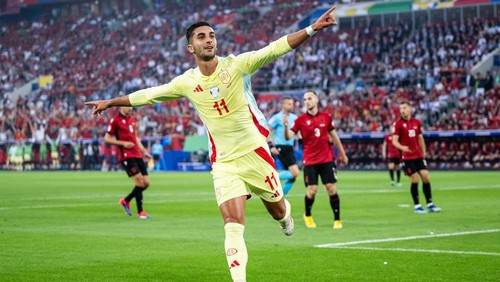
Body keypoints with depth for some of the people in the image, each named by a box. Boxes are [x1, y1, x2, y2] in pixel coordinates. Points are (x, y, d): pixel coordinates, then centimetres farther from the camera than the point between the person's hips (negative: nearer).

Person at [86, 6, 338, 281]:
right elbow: (148, 95, 13)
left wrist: (313, 28, -24)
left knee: (276, 210, 13)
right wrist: (110, 102, 19)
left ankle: (285, 215, 51)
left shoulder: (236, 65, -8)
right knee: (233, 224, -13)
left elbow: (276, 48, -14)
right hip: (224, 163, 1)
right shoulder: (186, 82, 0)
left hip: (255, 153, -1)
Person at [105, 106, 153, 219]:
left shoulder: (132, 119, 16)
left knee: (146, 183, 3)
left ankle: (126, 201, 23)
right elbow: (107, 139, -5)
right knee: (140, 182, -13)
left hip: (137, 155, 7)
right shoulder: (115, 120, -6)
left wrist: (144, 151, 19)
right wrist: (123, 143, -14)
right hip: (126, 156, -7)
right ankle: (140, 212, -2)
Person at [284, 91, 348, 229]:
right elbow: (288, 137, -9)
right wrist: (286, 126, -29)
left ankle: (337, 220, 7)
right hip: (310, 161, -1)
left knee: (331, 189, -3)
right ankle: (308, 216, 22)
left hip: (327, 159, 2)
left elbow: (334, 136, 16)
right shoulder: (301, 119, -2)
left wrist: (342, 154, 21)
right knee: (312, 190, -6)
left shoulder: (326, 117, 4)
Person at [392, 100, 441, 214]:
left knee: (426, 177, -1)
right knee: (415, 180, -6)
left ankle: (430, 204, 8)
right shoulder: (398, 124, -5)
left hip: (419, 156, 4)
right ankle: (417, 206, 6)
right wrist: (402, 147, -29)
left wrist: (424, 152, 16)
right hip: (407, 157, -4)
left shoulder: (417, 122, 8)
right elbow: (394, 141, -10)